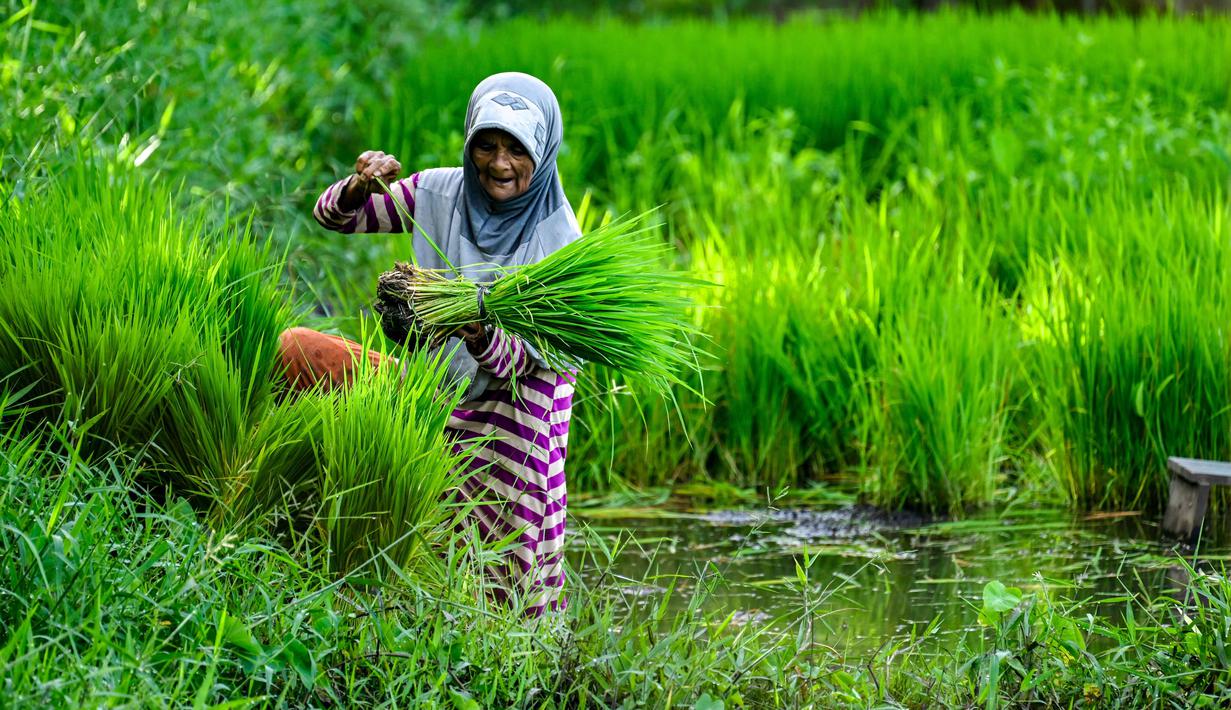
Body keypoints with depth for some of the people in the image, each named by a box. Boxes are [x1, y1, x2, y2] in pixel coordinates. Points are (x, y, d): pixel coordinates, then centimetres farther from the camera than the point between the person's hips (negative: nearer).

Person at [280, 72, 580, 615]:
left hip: (512, 401, -4)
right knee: (293, 350, -8)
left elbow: (523, 360, -20)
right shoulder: (439, 193, -3)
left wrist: (478, 336, -43)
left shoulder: (559, 240, -15)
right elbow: (335, 217, 5)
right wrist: (360, 186, -18)